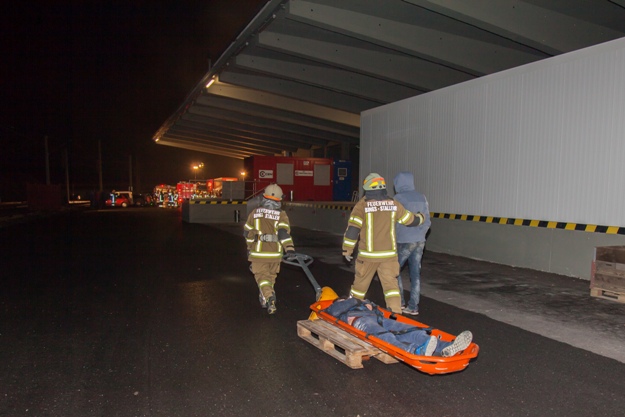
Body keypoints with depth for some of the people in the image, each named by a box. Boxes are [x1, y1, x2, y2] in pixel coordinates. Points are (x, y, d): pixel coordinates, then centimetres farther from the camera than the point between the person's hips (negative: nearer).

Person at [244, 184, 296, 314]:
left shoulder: (255, 212, 2)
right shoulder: (281, 214, -4)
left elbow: (247, 232, 11)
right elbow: (283, 232, -18)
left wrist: (250, 247, 26)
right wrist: (289, 248, -22)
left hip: (258, 251, -1)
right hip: (275, 253, 1)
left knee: (262, 275, 3)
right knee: (271, 276, 20)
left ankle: (269, 297, -20)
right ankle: (264, 299, 34)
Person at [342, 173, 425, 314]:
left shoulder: (362, 205, -9)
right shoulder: (393, 204, 2)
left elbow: (352, 229, -13)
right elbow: (412, 220, 12)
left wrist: (347, 250, -3)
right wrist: (421, 217, 35)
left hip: (368, 254, -2)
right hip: (389, 253, 2)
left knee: (360, 283, 14)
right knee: (391, 284, 6)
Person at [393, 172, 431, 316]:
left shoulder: (398, 198, -11)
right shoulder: (422, 197, 7)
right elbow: (427, 221, 9)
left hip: (404, 242, -6)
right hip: (420, 241, 6)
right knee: (415, 273, 9)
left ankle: (399, 302, 12)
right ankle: (413, 306, 13)